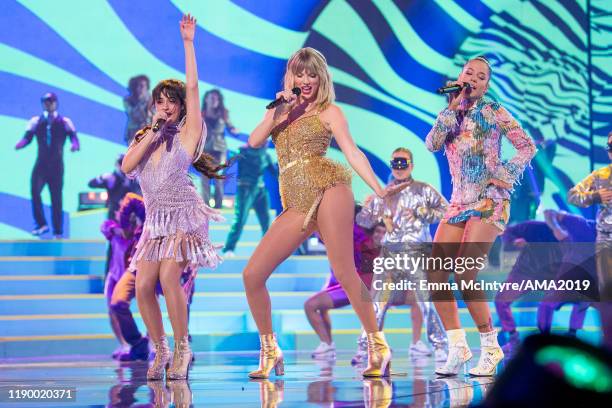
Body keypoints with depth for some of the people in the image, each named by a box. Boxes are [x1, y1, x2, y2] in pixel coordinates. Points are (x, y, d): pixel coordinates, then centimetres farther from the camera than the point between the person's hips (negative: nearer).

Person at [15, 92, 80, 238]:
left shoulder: (65, 122, 2)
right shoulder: (36, 121, 6)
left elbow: (73, 137, -9)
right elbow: (28, 137, -2)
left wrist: (75, 145, -32)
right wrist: (20, 143, -25)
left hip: (57, 165, -1)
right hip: (41, 164, 1)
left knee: (56, 197, 3)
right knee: (35, 191, -18)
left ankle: (58, 232, 11)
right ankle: (41, 224, -5)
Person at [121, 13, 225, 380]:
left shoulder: (187, 134, 0)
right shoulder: (144, 138, 14)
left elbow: (193, 87, -9)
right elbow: (127, 167, -4)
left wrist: (188, 42, -11)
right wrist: (151, 137, -8)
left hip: (184, 216, -5)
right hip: (156, 221, 5)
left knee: (168, 277, -24)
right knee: (143, 286, -9)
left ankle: (182, 350, -12)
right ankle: (161, 351, 6)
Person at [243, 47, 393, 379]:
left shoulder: (328, 111, 9)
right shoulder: (283, 111, 22)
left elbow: (352, 152, -1)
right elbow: (255, 141, 7)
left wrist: (380, 191, -13)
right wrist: (281, 106, 2)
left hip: (327, 189, -5)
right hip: (296, 206, 5)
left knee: (344, 273, -14)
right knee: (252, 275, -3)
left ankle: (378, 347, -3)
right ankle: (269, 351, 9)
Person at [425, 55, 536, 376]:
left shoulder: (493, 112, 0)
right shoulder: (450, 115, 13)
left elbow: (527, 147, -1)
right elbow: (432, 144, -5)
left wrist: (505, 175, -12)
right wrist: (453, 106, -9)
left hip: (489, 202, -6)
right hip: (459, 203, 6)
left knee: (465, 276, -17)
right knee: (435, 273, -7)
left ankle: (491, 348, -3)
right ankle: (457, 347, 0)